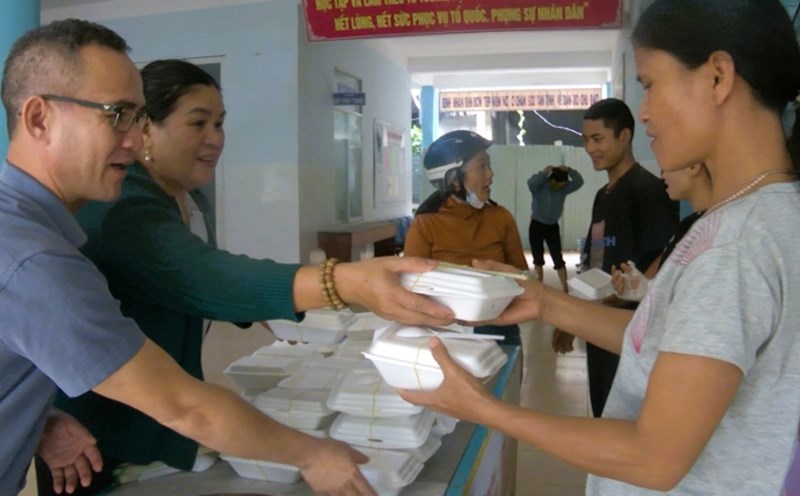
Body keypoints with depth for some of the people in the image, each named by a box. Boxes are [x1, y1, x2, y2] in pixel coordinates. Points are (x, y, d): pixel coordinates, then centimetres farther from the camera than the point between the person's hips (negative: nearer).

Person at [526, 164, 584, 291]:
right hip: (537, 225, -3)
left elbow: (579, 182, -10)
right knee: (538, 259, 4)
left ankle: (565, 289, -2)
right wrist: (544, 172, -30)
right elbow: (531, 182, -36)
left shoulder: (563, 189, -2)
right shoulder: (539, 186, -14)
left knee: (558, 259, -2)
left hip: (553, 227, 3)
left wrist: (569, 170, -22)